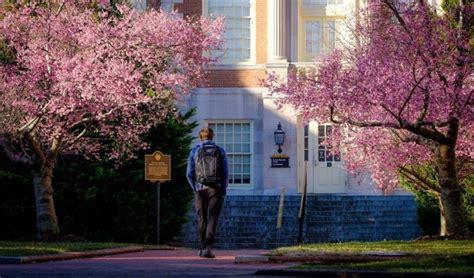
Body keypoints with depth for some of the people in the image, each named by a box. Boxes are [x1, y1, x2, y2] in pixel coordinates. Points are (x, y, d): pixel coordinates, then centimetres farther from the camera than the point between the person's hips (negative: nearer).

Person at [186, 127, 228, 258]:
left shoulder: (194, 151, 3)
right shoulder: (220, 151, 3)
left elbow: (189, 174, 1)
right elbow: (225, 173, 0)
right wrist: (223, 190, 10)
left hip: (200, 189, 1)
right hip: (216, 189, -1)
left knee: (202, 219, 12)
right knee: (212, 219, -3)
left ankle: (202, 248, 16)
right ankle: (208, 247, -17)